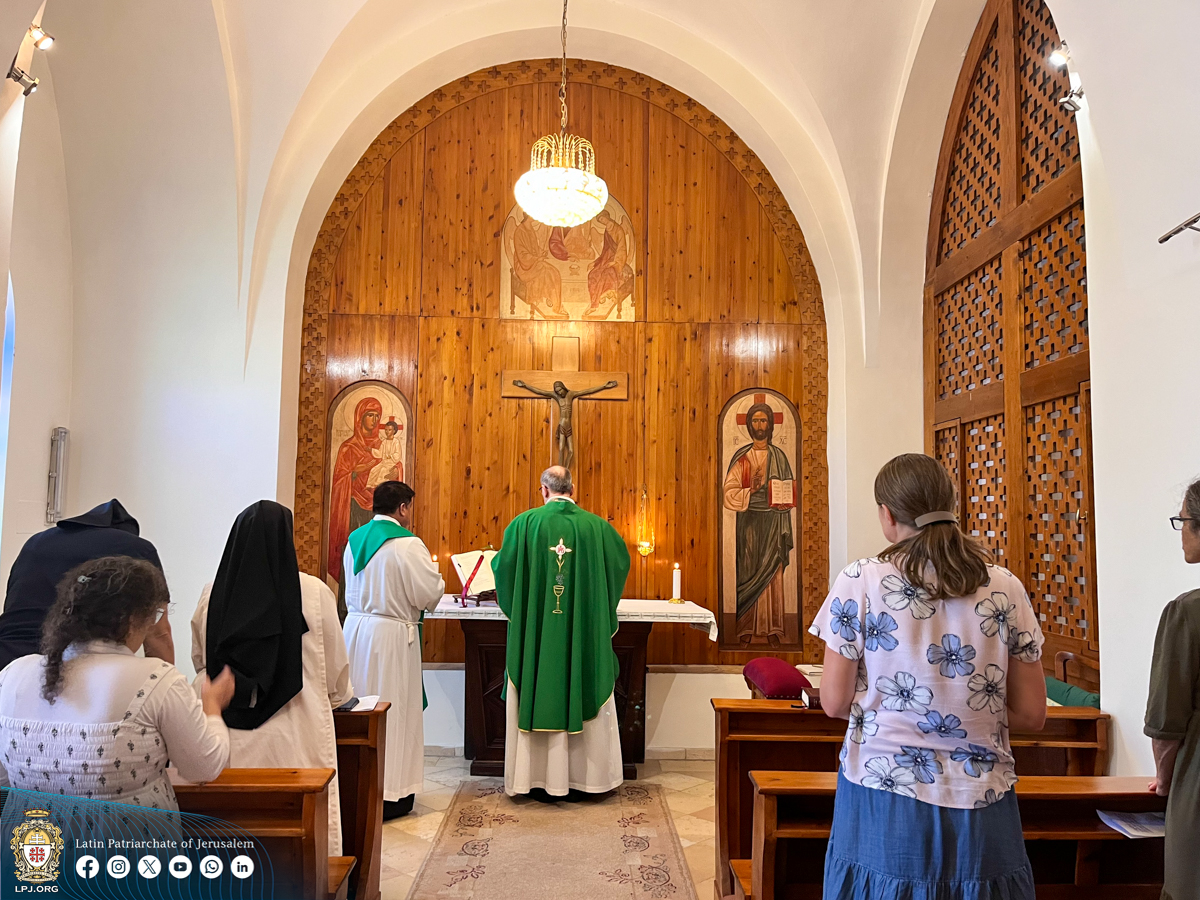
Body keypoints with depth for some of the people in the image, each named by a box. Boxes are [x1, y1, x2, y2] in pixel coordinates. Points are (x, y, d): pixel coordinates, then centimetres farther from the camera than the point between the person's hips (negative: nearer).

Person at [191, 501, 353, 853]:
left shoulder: (212, 594, 0)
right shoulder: (314, 593, -8)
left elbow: (200, 662, 14)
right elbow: (335, 666, 2)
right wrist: (340, 696, 23)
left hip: (230, 741, 3)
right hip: (295, 741, -3)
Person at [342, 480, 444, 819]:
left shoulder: (355, 540, 7)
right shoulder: (408, 544, -16)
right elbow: (430, 594, -14)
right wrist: (436, 576, 6)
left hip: (355, 628, 7)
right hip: (391, 635, -7)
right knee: (392, 708, 2)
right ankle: (389, 794, 10)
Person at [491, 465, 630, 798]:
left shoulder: (524, 523, -5)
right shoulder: (595, 526, -2)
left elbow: (502, 564, 0)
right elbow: (621, 561, 11)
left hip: (534, 629, -1)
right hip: (584, 632, 1)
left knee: (536, 694, 8)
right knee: (582, 692, 11)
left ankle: (534, 773, 16)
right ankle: (588, 773, 20)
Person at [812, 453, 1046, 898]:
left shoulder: (859, 582, -11)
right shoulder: (1005, 587, -5)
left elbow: (835, 703, -7)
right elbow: (1031, 714, 0)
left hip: (884, 802, -2)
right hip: (980, 809, 2)